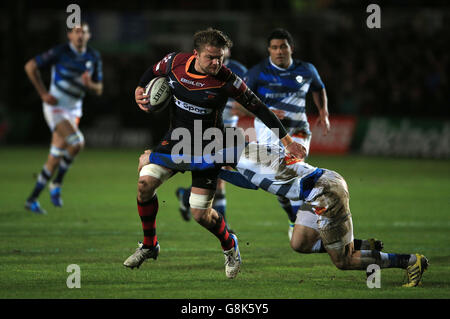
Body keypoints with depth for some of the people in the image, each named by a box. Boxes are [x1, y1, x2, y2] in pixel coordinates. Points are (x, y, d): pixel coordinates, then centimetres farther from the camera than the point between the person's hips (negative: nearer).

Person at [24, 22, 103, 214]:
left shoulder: (94, 57, 3)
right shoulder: (60, 52, -12)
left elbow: (99, 90, 9)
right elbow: (30, 67, -6)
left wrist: (90, 84, -16)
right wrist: (43, 93, -10)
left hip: (74, 111, 6)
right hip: (55, 106, -6)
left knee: (55, 159, 5)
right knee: (76, 142, -28)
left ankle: (32, 199, 17)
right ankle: (56, 185, -13)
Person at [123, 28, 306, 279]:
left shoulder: (227, 81, -21)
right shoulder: (175, 62, -12)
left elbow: (258, 108, -13)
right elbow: (153, 72, 12)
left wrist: (287, 140, -13)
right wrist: (139, 90, -6)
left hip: (207, 148, -3)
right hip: (176, 139, 3)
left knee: (201, 214, -6)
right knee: (145, 183, -14)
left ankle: (229, 245, 28)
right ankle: (149, 246, 8)